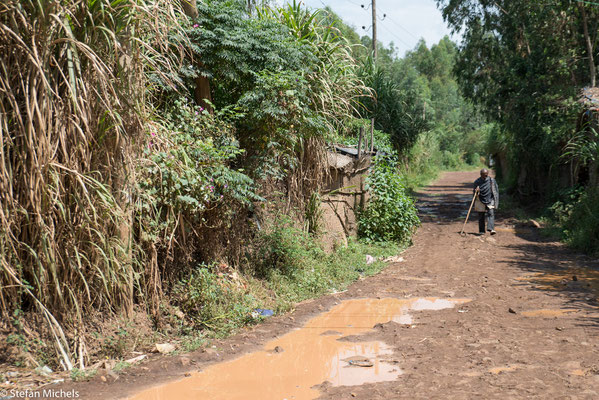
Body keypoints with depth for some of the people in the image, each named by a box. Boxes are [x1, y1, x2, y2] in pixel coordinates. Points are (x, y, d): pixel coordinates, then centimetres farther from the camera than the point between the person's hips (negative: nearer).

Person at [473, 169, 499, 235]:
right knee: (481, 216, 4)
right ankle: (481, 231, 13)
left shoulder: (492, 181, -1)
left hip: (490, 200, -1)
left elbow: (496, 191, 4)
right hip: (481, 201, 1)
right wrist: (476, 191, -14)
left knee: (491, 214, -16)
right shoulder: (477, 182, 2)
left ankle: (491, 229, -26)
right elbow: (475, 192, 11)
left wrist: (496, 202, -1)